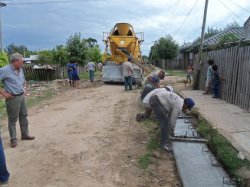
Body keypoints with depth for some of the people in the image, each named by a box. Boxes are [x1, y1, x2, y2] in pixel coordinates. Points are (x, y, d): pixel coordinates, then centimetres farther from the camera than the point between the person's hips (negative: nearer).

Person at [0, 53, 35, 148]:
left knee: (24, 116, 15)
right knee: (12, 120, 5)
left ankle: (25, 135, 29)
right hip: (13, 98, -7)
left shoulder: (20, 70, 7)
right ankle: (13, 139, 17)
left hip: (22, 97, 7)